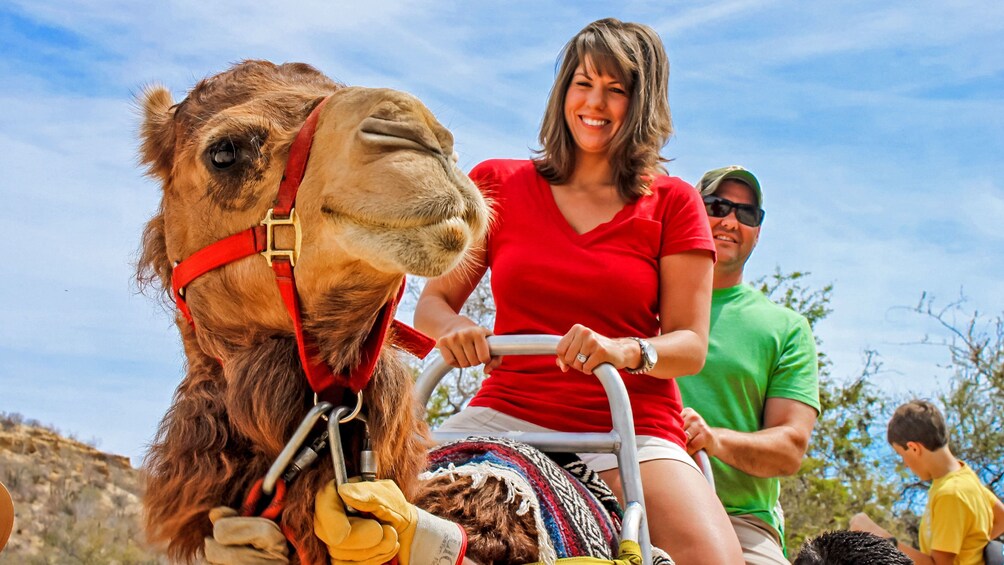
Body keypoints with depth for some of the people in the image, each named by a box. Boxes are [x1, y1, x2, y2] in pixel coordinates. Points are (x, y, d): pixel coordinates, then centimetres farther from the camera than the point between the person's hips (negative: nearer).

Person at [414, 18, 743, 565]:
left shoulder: (672, 203, 9)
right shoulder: (497, 184, 12)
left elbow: (691, 345, 4)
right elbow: (431, 302, 12)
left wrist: (625, 350, -18)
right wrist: (453, 326, -13)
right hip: (505, 412, 1)